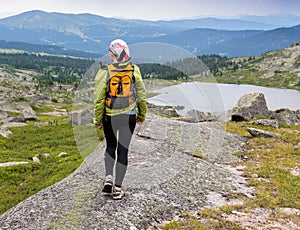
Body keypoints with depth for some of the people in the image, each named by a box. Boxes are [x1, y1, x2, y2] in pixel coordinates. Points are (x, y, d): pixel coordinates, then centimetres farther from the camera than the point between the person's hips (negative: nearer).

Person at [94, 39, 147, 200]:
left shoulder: (104, 72, -10)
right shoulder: (134, 71, -4)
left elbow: (99, 99, -8)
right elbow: (141, 95, 2)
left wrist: (98, 120, 2)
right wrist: (142, 115, 15)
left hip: (109, 117, 0)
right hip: (129, 116, 1)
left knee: (111, 146, 22)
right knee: (123, 150, 7)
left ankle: (108, 177, 6)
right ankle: (117, 188, 9)